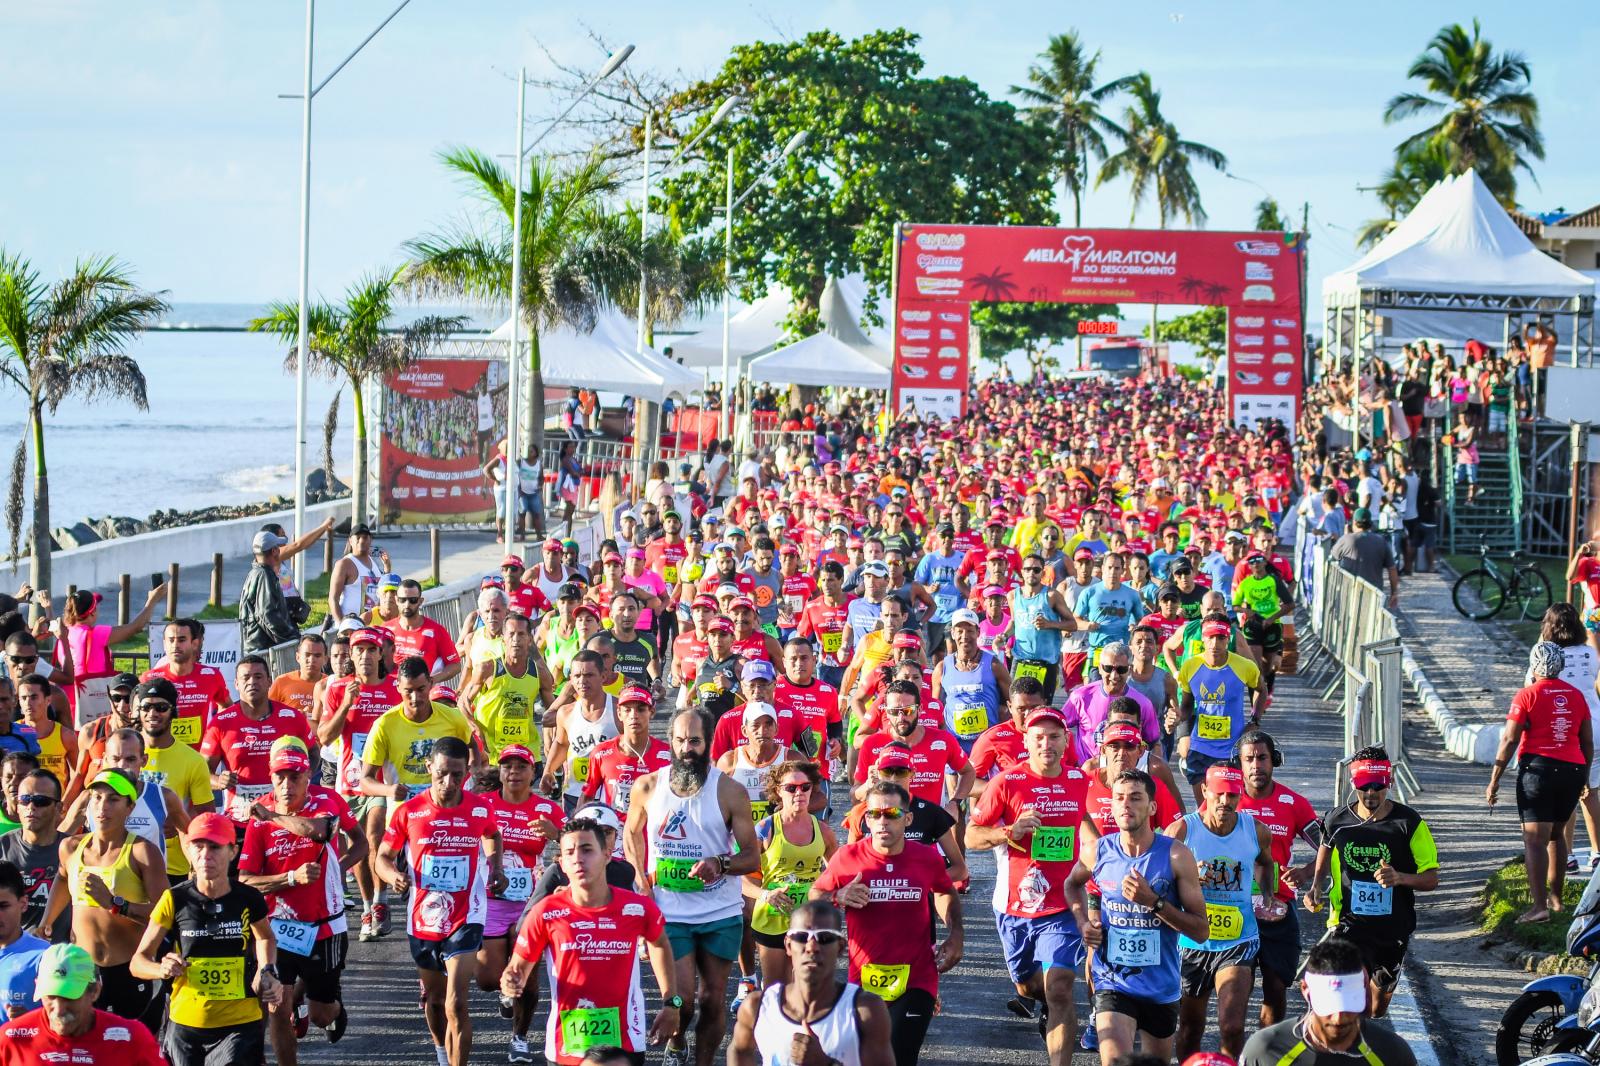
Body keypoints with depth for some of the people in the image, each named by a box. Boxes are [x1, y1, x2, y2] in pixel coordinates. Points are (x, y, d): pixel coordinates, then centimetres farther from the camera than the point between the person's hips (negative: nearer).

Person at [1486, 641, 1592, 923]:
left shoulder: (1527, 696, -5)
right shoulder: (1576, 696, 10)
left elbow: (1509, 740, -9)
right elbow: (1588, 741, 14)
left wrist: (1494, 780, -5)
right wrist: (1585, 776, 27)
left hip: (1538, 769, -5)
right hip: (1572, 770, 5)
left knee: (1535, 839, -8)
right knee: (1557, 834, 22)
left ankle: (1539, 905, -20)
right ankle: (1555, 897, 28)